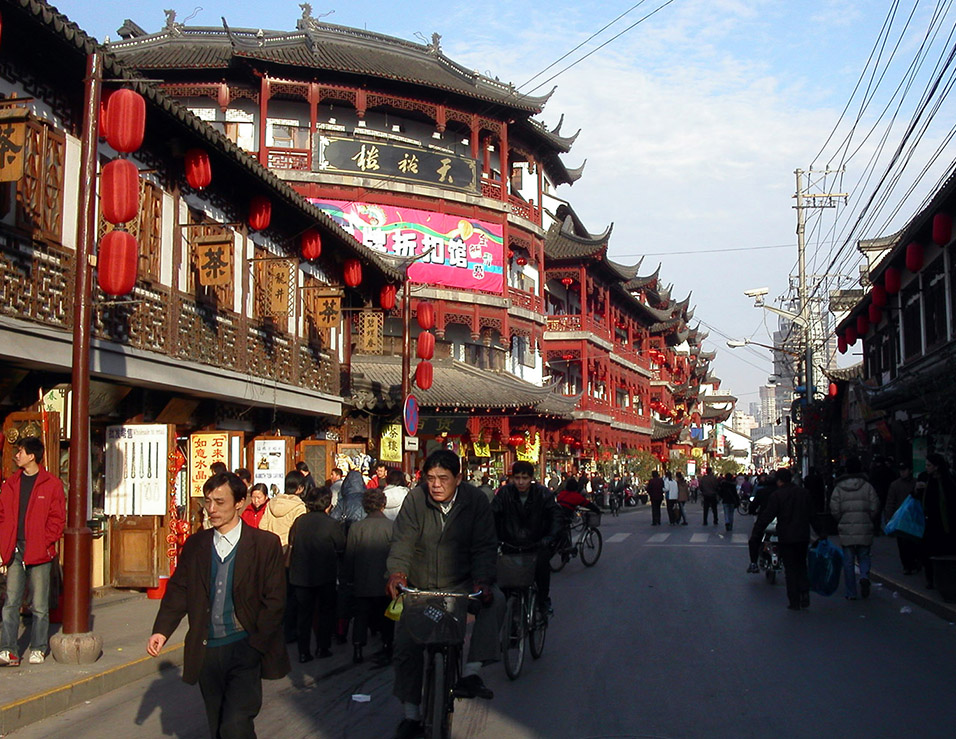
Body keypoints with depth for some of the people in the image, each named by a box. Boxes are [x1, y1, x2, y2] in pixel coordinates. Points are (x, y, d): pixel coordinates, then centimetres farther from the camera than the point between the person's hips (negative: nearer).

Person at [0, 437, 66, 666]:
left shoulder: (51, 484, -2)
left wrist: (44, 543, -11)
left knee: (40, 605, 4)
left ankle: (38, 649, 13)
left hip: (40, 552, -4)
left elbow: (58, 519, -2)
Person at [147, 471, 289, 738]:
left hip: (245, 649, -4)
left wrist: (255, 644, -13)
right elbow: (178, 591, 7)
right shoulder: (195, 544, 8)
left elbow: (274, 600, -6)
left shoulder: (266, 544, -5)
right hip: (207, 652, 4)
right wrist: (162, 630, -7)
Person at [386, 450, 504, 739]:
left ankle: (470, 672, -29)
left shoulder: (475, 500, -8)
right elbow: (403, 540, -10)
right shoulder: (416, 499, -6)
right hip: (419, 588, 1)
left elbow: (485, 546, -9)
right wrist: (397, 571, -29)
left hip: (462, 585, -1)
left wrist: (482, 581, -25)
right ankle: (411, 715, 16)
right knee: (405, 648, -2)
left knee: (495, 600, -30)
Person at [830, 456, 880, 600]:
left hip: (846, 530, 0)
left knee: (848, 561, 6)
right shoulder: (867, 487, -2)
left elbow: (834, 510, -4)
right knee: (864, 556, 15)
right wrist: (868, 521, 14)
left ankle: (850, 593, 9)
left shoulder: (838, 488, -2)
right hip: (865, 529, 0)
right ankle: (864, 577, -13)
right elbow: (875, 509, -2)